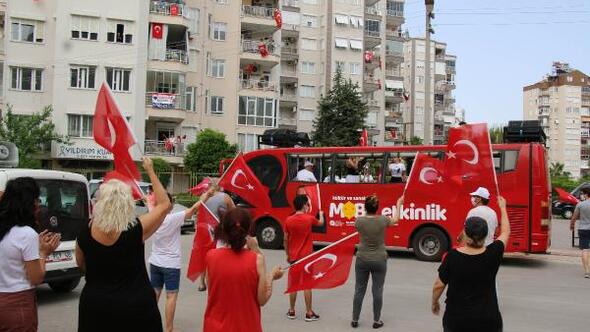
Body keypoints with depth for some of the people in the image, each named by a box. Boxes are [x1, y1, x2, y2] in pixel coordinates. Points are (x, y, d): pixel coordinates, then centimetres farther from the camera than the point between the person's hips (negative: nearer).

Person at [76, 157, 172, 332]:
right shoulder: (136, 230, -19)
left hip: (95, 306, 3)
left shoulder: (85, 234, -9)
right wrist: (150, 171, 0)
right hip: (135, 306, -3)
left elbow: (81, 264, 10)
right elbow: (165, 204, -5)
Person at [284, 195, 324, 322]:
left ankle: (291, 311, 18)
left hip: (294, 257, 3)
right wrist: (321, 214, 34)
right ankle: (309, 313, 8)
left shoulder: (288, 220, -4)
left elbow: (285, 240, 2)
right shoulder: (309, 218, -10)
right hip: (307, 257, -3)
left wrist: (288, 255, 15)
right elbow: (321, 223, 13)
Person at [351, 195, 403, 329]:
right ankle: (376, 321, 17)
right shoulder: (383, 220, -12)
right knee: (377, 291, 9)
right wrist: (399, 204, 26)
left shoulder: (359, 221, -12)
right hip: (379, 261, -1)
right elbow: (395, 220, 11)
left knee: (359, 290, 11)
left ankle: (355, 320, 20)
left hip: (362, 260, 1)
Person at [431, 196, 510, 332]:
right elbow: (505, 231, 8)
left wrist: (434, 302, 13)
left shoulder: (452, 257, -15)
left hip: (456, 320, -1)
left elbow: (438, 285, -6)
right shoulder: (493, 254, -11)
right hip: (488, 321, 1)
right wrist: (502, 207, 22)